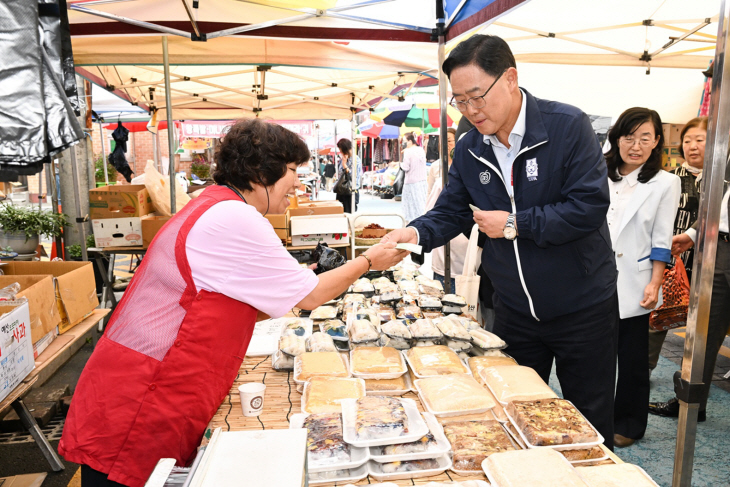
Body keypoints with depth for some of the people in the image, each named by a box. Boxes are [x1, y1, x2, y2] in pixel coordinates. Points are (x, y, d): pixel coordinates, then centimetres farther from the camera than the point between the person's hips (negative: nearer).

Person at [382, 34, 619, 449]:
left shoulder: (568, 126, -15)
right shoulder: (468, 150, -1)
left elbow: (590, 205, -21)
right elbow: (450, 213, 1)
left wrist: (514, 224, -20)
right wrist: (415, 233, -20)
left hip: (582, 304, -4)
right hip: (514, 308, 4)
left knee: (590, 420, 14)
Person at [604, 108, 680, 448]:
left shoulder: (665, 183, -1)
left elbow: (661, 242, -3)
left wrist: (654, 285, -10)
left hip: (631, 287, -3)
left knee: (631, 359, 8)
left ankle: (628, 425, 25)